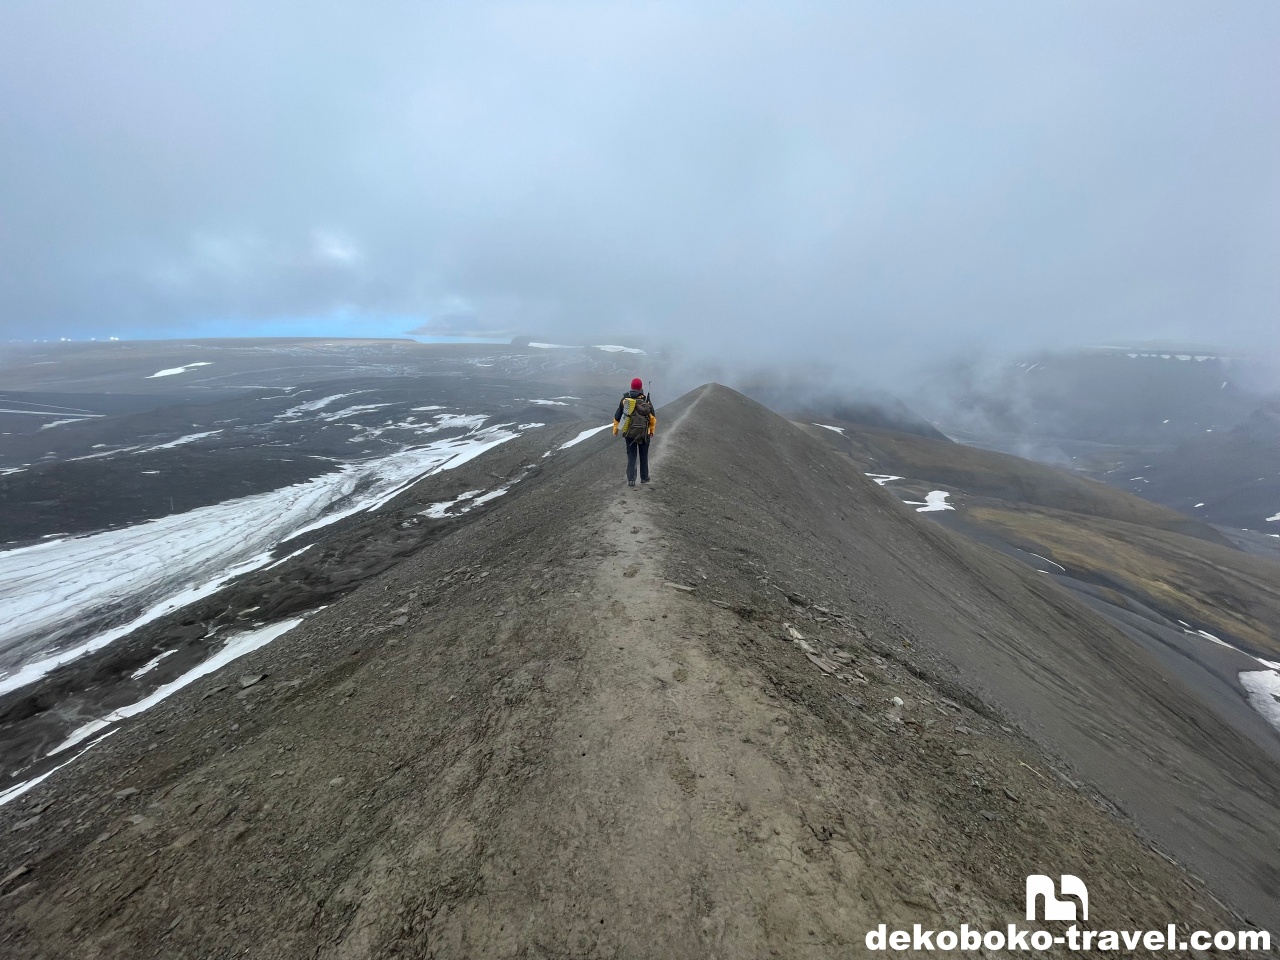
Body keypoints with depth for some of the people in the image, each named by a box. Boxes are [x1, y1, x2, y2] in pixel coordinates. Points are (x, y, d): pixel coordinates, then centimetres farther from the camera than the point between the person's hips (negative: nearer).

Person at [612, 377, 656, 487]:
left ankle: (631, 479, -1)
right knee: (643, 456, 15)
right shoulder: (646, 401, -8)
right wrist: (652, 430, 10)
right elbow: (652, 418, -4)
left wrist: (615, 429, 15)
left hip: (629, 433, 1)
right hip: (644, 433, -1)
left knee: (631, 456, 8)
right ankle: (644, 477, 25)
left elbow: (617, 416, 3)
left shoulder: (624, 399, -1)